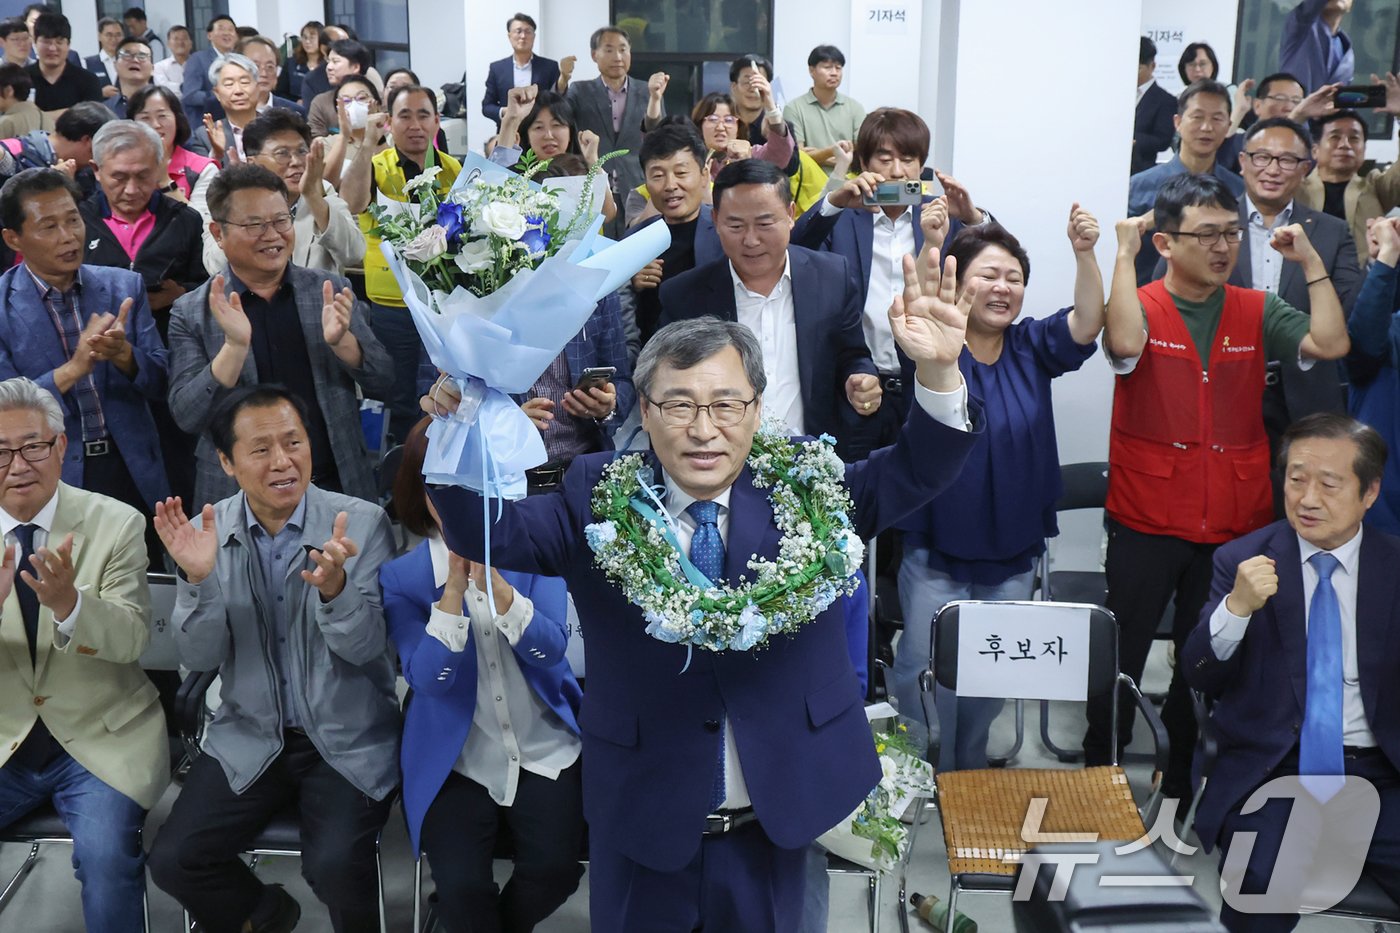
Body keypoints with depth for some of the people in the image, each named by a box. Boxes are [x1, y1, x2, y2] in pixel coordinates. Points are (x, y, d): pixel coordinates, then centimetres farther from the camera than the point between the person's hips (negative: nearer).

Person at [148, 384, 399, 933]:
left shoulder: (362, 522, -11)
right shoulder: (207, 531, -3)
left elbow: (366, 648, -15)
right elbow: (200, 657, -4)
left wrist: (333, 587, -35)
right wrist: (199, 579, -23)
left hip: (350, 739, -3)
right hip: (250, 738, 3)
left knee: (334, 867, -25)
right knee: (173, 862, -10)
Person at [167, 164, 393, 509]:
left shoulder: (331, 290, 2)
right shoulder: (191, 313, -2)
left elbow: (383, 384, 1)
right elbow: (187, 417, -9)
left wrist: (340, 340, -18)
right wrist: (235, 345, -23)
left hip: (337, 488, 1)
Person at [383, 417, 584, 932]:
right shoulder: (400, 576, -6)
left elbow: (551, 650, -14)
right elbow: (426, 679, -16)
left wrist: (492, 581, -28)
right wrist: (455, 586, -26)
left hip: (544, 748, 1)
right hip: (453, 759, -1)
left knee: (554, 870, -17)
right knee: (461, 888, -19)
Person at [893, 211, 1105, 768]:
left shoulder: (1030, 347, 0)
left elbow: (1087, 324, -16)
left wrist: (1084, 254, -32)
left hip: (1014, 550, 4)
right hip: (936, 549, -4)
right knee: (926, 674, 3)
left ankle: (970, 775, 37)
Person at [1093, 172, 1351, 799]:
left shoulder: (1257, 312, 5)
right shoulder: (1141, 307, -4)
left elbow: (1331, 344, -9)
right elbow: (1125, 343, -27)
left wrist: (1311, 261, -8)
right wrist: (1124, 253, -22)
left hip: (1235, 523, 3)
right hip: (1147, 523, -3)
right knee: (1122, 655, 6)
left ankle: (1183, 783, 31)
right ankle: (1098, 777, 22)